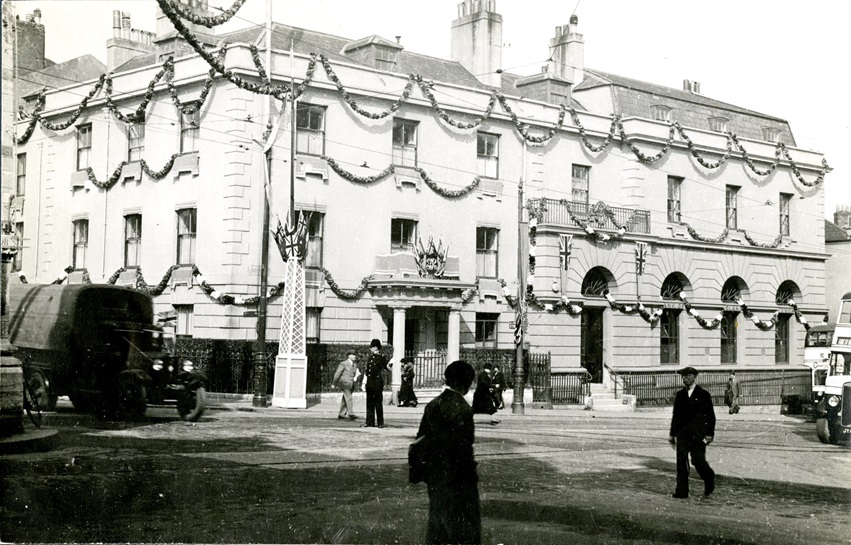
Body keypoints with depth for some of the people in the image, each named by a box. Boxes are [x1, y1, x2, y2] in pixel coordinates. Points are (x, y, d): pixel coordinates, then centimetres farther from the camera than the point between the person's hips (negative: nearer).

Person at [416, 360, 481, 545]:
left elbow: (421, 439, 9)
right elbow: (464, 448, -21)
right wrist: (471, 477, -10)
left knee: (436, 529, 17)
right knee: (465, 530, 4)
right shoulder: (462, 409, -19)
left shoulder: (433, 405, 3)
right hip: (458, 481, -7)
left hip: (434, 476, 7)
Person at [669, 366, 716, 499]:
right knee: (681, 461, -2)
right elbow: (675, 416, 16)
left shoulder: (703, 395, -1)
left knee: (698, 460, -7)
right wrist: (672, 434, 14)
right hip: (682, 433, 4)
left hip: (698, 435, -4)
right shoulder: (680, 395, 12)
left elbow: (710, 416, -2)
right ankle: (681, 491, 0)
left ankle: (709, 479, 23)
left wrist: (709, 434, -9)